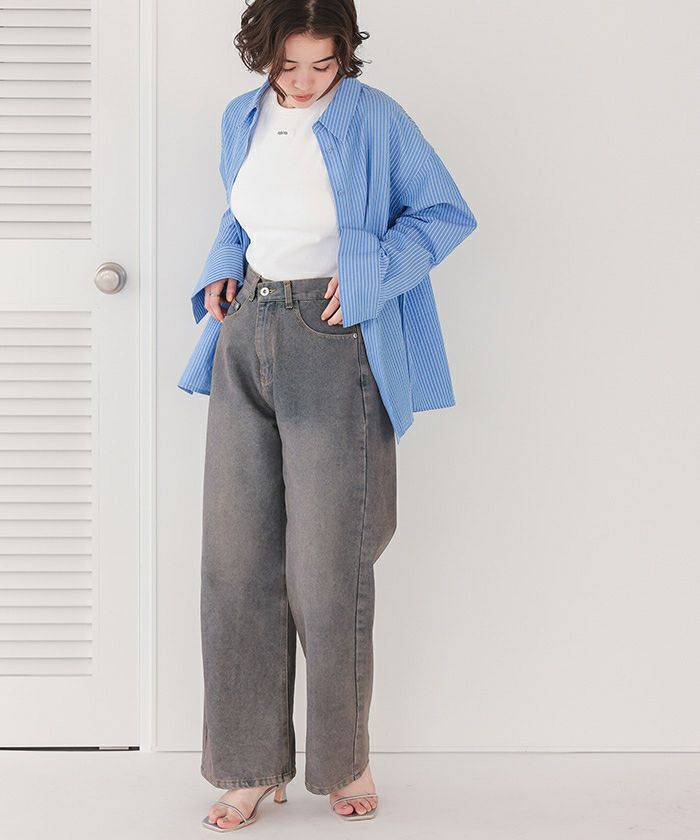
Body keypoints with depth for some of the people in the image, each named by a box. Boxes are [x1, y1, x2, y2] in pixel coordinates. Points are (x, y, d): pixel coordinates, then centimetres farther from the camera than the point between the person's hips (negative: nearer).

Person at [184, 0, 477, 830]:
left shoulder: (374, 119, -7)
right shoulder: (242, 119, 10)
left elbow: (448, 213, -1)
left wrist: (372, 272, -13)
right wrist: (221, 267, 6)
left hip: (333, 350, -5)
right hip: (245, 344, 5)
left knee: (327, 566, -2)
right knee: (236, 559, 5)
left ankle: (346, 760, 19)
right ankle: (254, 765, 17)